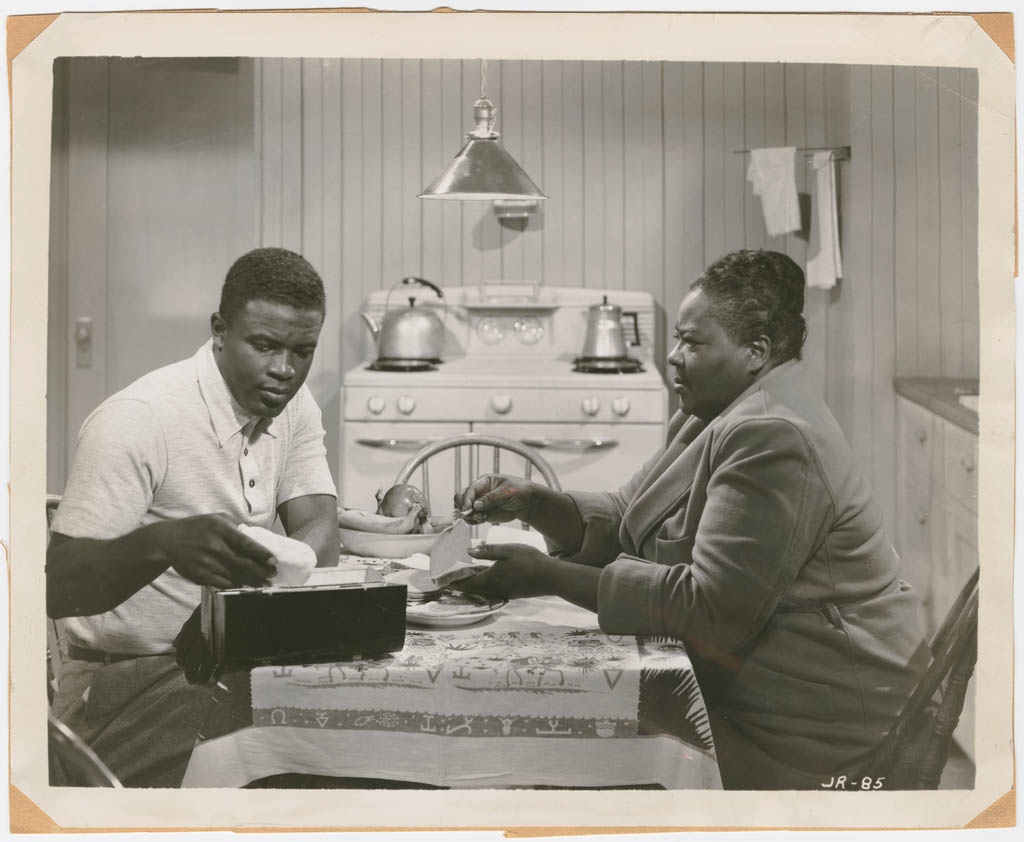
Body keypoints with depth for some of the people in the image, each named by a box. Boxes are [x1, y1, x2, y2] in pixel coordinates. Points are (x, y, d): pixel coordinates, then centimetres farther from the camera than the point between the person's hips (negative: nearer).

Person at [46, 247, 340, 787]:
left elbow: (320, 533, -5)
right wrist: (164, 543, -44)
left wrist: (269, 571, -28)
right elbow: (57, 586, -23)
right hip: (128, 678, -6)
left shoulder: (293, 405, 4)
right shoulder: (136, 420, -18)